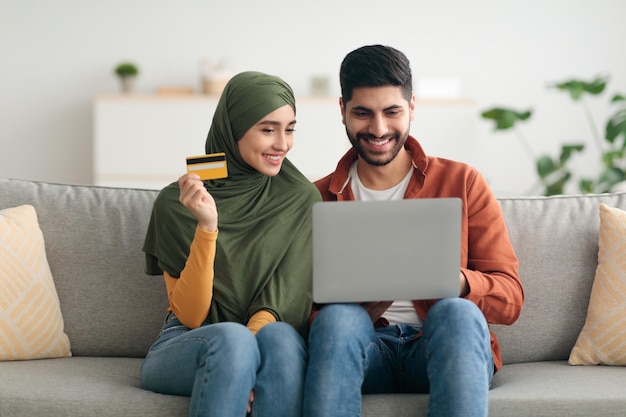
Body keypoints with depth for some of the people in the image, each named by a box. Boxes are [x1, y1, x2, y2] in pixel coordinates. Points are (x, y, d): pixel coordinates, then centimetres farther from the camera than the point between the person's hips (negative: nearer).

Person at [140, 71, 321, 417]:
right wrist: (207, 227, -23)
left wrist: (244, 362, -25)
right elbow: (190, 315, -9)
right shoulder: (176, 202, -5)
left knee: (279, 336, -34)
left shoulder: (301, 199, 1)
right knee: (231, 337, -36)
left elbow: (285, 298, -5)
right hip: (186, 347, -1)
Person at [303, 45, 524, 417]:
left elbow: (510, 297, 3)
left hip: (442, 345, 0)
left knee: (456, 312, -34)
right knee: (337, 317, -33)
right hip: (363, 348, 0)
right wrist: (359, 309, -16)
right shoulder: (318, 200, 12)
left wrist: (454, 280, -19)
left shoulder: (463, 183, 9)